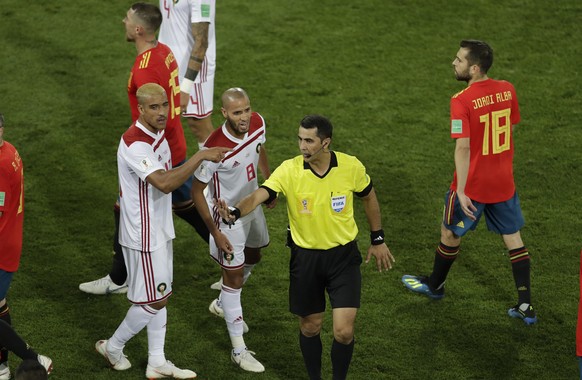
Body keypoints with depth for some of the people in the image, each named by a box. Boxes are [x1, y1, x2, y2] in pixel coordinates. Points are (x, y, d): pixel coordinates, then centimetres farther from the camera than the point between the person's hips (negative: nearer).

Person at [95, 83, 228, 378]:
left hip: (159, 229, 10)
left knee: (159, 298, 15)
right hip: (143, 235, -9)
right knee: (153, 301, 1)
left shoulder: (157, 134, 5)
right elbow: (165, 183, -39)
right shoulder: (135, 144, -27)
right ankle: (113, 347, 21)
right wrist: (201, 156, -38)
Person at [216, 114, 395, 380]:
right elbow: (258, 196, -30)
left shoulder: (351, 167, -13)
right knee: (310, 327, 13)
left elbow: (369, 198, 7)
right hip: (305, 256, 1)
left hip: (344, 255, 0)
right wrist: (235, 213, -51)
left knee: (343, 332, -6)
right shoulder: (289, 171, -16)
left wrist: (377, 240, 13)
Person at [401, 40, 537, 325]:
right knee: (513, 238, 12)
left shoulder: (462, 101, -21)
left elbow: (463, 147, -25)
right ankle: (525, 306, 10)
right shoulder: (507, 90, -3)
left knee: (450, 233, 18)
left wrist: (461, 191, -24)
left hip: (473, 184, -5)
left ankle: (435, 285, 39)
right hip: (504, 182, 5)